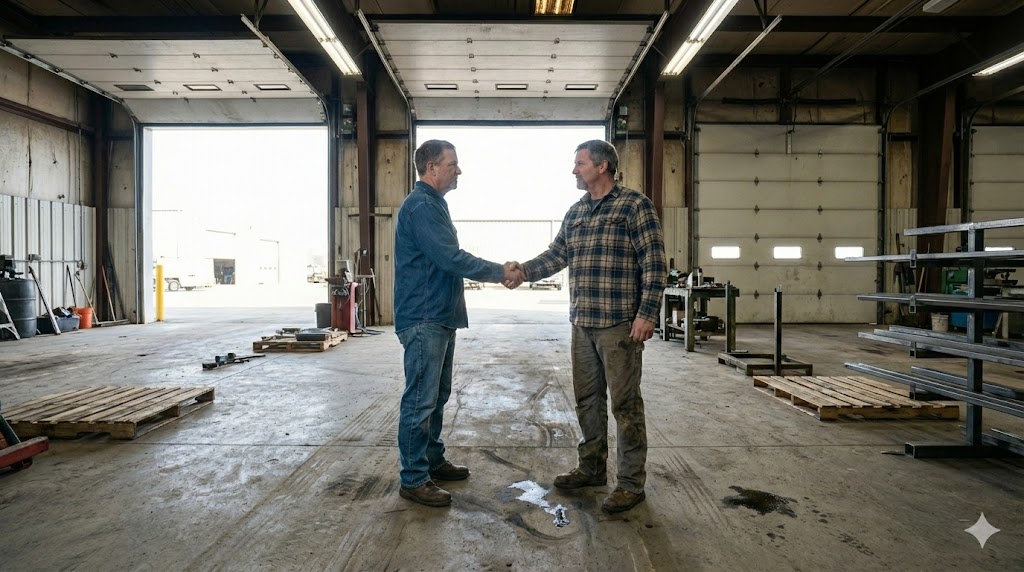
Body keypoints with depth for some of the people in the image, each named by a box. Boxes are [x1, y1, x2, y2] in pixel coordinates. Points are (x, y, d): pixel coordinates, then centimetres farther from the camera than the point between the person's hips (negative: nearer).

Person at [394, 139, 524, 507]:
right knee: (420, 400, -2)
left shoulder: (434, 204, 17)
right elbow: (452, 259, -22)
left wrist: (498, 271, 10)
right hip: (423, 319, -10)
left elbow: (450, 259, 19)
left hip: (440, 317, 10)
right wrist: (500, 272, -12)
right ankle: (413, 480, 8)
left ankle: (432, 461, 31)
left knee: (437, 395, 18)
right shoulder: (420, 207, -16)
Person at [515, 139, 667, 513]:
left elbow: (654, 263, -11)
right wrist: (523, 271, -1)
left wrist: (647, 313, -17)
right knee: (587, 399, 15)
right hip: (582, 324, 7)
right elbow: (556, 255, 15)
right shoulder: (575, 212, 15)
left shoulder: (635, 206, -6)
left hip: (620, 325, -7)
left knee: (624, 403, 1)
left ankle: (631, 482, 14)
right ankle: (592, 468, 31)